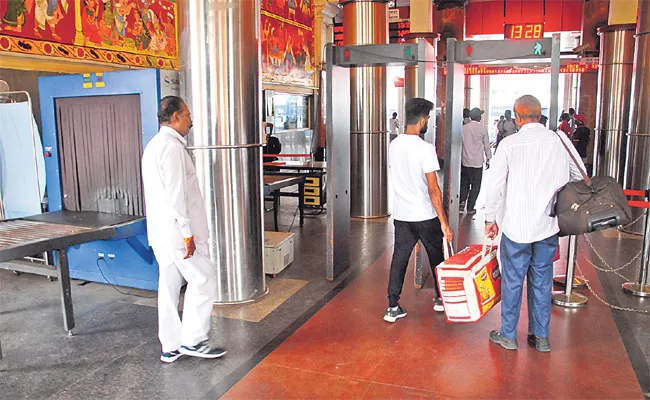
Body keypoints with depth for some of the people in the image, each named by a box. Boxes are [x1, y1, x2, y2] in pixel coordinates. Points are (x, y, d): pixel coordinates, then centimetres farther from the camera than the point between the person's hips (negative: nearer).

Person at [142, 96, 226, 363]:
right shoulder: (172, 147, -15)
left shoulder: (153, 145, 17)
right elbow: (176, 195, -22)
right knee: (203, 279, 0)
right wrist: (187, 233, -19)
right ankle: (193, 340, 8)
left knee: (169, 285, 13)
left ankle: (170, 347, 21)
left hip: (160, 231, 10)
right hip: (176, 231, -10)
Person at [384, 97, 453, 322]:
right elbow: (433, 189, -19)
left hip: (401, 214, 5)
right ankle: (440, 298, 33)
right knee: (436, 256, 16)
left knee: (399, 258, 10)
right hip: (425, 215, -5)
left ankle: (393, 307, 10)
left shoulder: (393, 145, 2)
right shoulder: (425, 149, -18)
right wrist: (444, 222, -15)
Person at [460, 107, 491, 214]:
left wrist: (459, 158, 14)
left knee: (464, 183, 16)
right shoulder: (483, 129, -7)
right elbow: (486, 145, 0)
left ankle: (462, 202, 2)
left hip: (465, 161, 2)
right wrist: (488, 159, 12)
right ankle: (470, 208, 8)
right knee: (475, 185, 7)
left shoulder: (463, 128, -2)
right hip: (478, 161, -2)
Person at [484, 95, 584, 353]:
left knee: (512, 281, 9)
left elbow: (496, 186, -7)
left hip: (516, 225, -3)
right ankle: (541, 337, 26)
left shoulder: (509, 144, -9)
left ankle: (508, 335, 22)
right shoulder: (560, 140, -1)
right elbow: (580, 177, 8)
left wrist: (491, 220, 4)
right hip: (548, 225, 3)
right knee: (542, 281, 15)